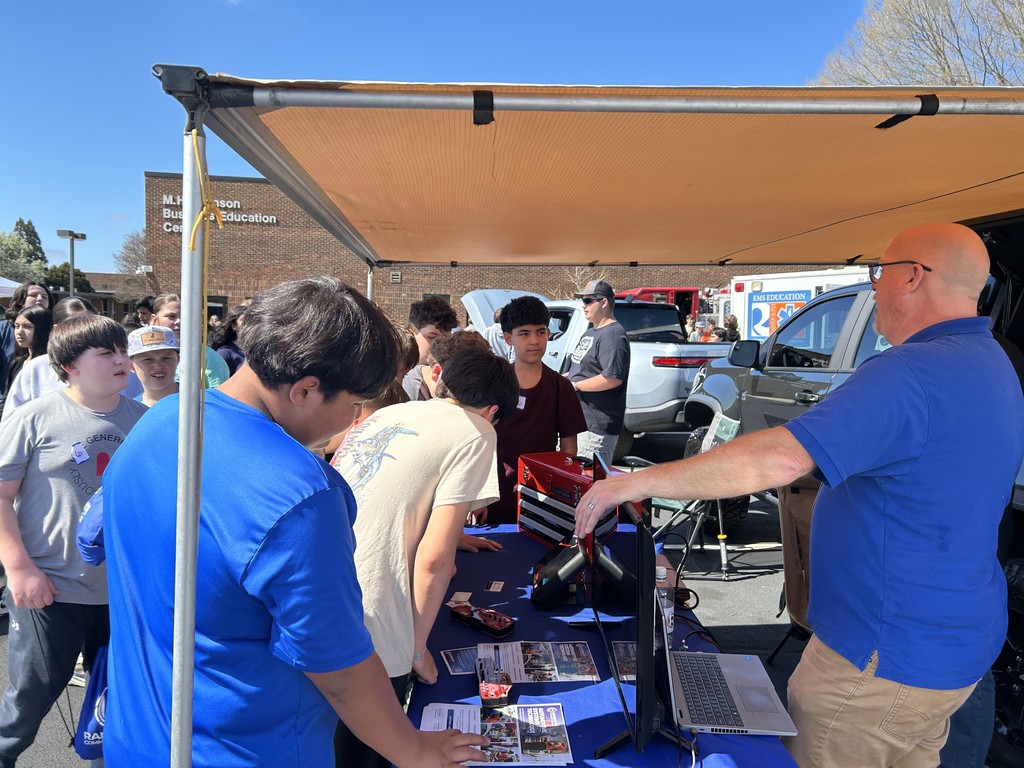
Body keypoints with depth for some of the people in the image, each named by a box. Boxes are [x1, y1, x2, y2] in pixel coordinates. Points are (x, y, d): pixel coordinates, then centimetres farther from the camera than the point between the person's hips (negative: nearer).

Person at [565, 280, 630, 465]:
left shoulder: (612, 335, -17)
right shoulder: (590, 333, 16)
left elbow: (613, 377, -27)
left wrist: (575, 385, -21)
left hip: (597, 425, -11)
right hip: (579, 419, 11)